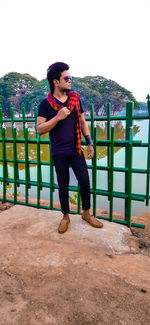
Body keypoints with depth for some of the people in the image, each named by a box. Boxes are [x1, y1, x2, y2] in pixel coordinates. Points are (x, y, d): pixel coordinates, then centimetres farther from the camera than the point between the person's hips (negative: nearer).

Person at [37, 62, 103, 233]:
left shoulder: (75, 98, 5)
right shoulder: (46, 104, -5)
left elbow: (82, 122, 12)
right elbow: (40, 129, -10)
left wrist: (89, 143, 7)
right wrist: (58, 117, -21)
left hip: (76, 150, 3)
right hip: (58, 153, -2)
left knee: (85, 181, 1)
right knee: (63, 185, 8)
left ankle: (86, 213, 23)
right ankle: (65, 216, 27)